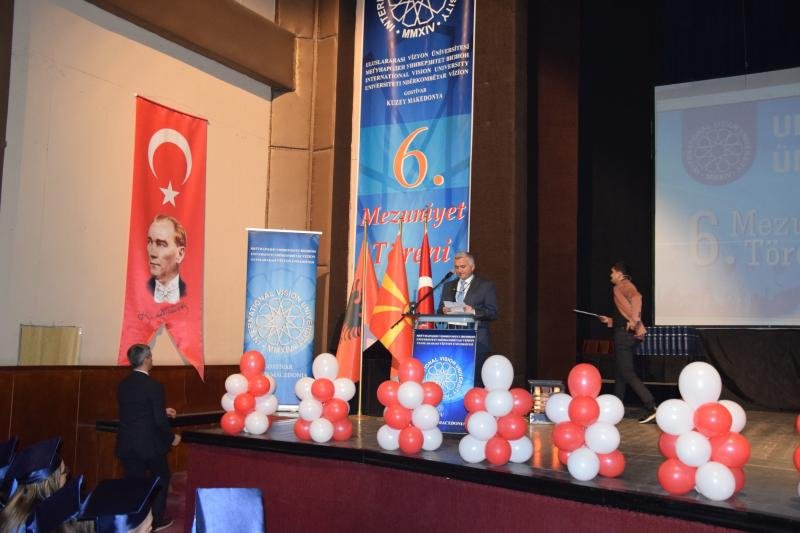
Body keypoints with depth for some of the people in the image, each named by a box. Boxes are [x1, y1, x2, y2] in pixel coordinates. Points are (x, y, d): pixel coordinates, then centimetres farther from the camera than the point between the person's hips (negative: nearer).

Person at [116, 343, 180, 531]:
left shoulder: (123, 385, 2)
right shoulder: (154, 386, -18)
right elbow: (159, 421, -17)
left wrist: (163, 411, 20)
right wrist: (172, 438, -1)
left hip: (126, 445, 5)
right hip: (149, 444, -5)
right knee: (161, 479, 16)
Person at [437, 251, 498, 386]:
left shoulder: (486, 286, 6)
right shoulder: (448, 286, 21)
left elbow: (493, 313, -1)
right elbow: (439, 311, 19)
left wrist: (474, 312, -17)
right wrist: (444, 311, -4)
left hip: (476, 341, -4)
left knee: (475, 380, -9)